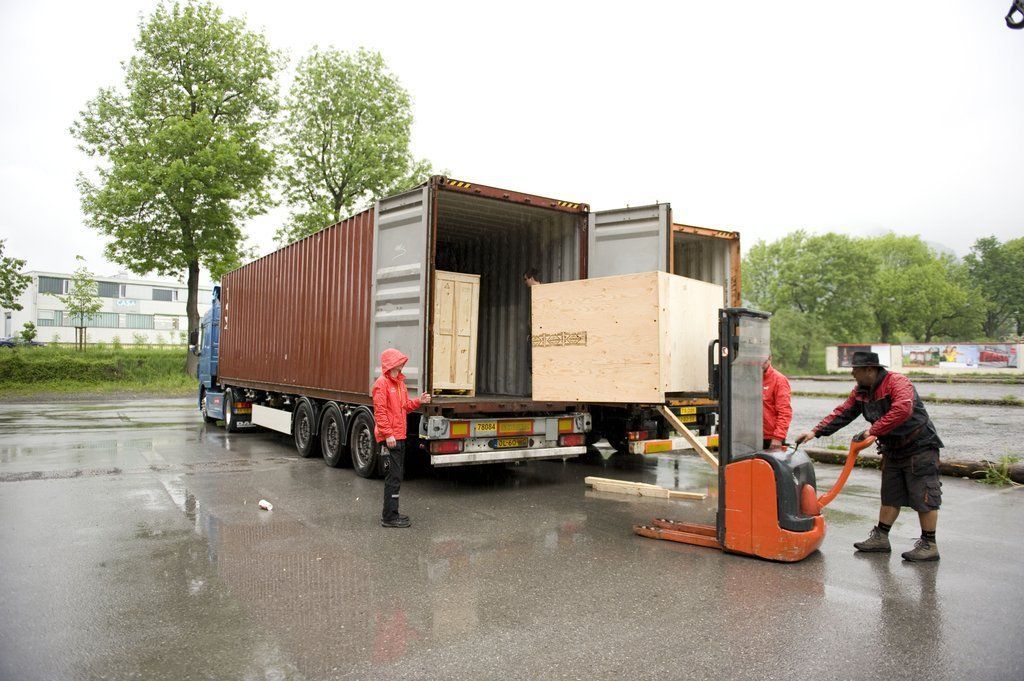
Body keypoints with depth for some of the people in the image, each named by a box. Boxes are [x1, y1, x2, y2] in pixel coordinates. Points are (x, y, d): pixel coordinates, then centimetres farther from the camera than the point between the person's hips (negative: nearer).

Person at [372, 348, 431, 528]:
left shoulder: (399, 383, 16)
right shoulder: (382, 383, -12)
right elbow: (380, 411, -17)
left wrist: (418, 401, 3)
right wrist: (388, 434, -22)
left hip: (399, 437, 10)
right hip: (389, 438, -10)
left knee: (397, 475, 15)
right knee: (394, 477, -7)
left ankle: (390, 513, 25)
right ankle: (389, 517, 1)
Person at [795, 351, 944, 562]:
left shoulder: (897, 382, -22)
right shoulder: (861, 392, 4)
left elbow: (902, 410, -38)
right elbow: (842, 413, 4)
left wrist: (873, 431, -34)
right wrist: (816, 432, -5)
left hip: (919, 447, -8)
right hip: (893, 450, 9)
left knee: (924, 497, -1)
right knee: (890, 496, 14)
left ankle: (929, 545, 8)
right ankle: (880, 538, 21)